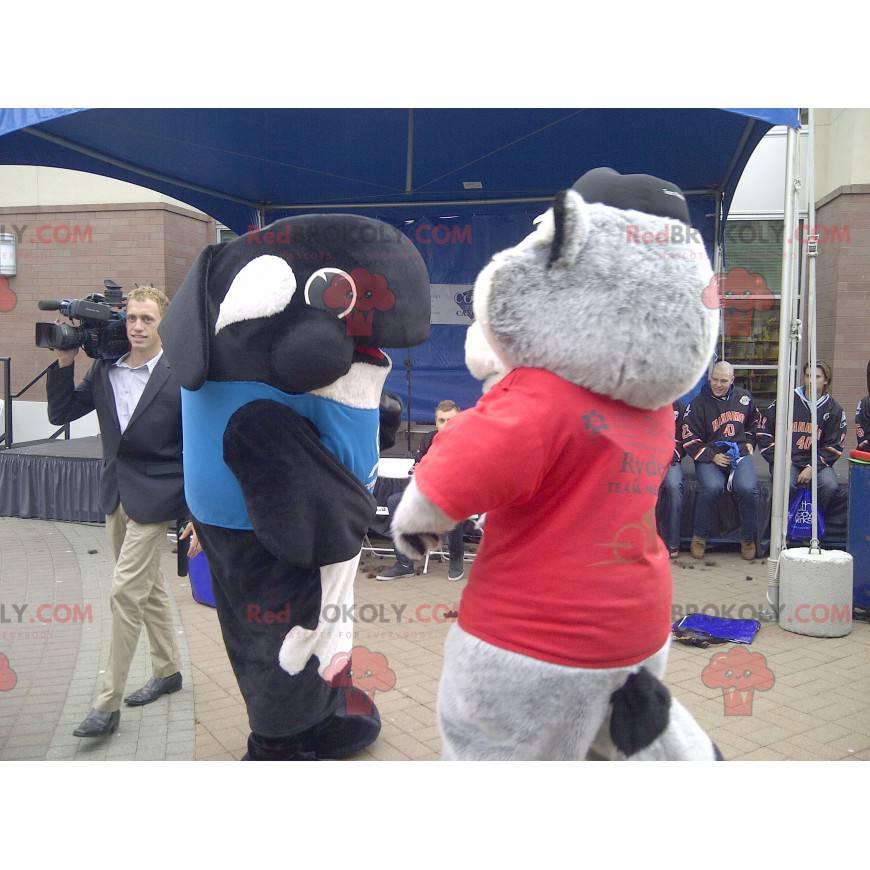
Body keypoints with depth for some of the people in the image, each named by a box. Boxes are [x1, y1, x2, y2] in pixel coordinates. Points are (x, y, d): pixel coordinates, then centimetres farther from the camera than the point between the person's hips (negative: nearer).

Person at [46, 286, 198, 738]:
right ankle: (168, 670, 35)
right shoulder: (104, 370, 4)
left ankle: (108, 704, 5)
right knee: (148, 587, 18)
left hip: (153, 497, -6)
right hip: (116, 495, 6)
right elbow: (60, 414, 7)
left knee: (126, 591, -6)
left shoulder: (182, 377, -12)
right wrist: (64, 362, -6)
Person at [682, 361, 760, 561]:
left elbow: (754, 422, 29)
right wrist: (712, 456, -10)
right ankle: (699, 536, -10)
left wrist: (749, 442, 14)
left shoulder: (744, 397, 10)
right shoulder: (698, 404, -2)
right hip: (709, 456, -2)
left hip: (739, 454, 2)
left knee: (748, 488, -28)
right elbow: (690, 439, -2)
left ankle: (748, 538, -4)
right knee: (712, 487, -33)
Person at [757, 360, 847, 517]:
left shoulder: (833, 410, 9)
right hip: (786, 459, -2)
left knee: (831, 485, -28)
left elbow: (833, 446, 5)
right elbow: (763, 431, 6)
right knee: (787, 484, -33)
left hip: (817, 462, 2)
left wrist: (812, 467, -9)